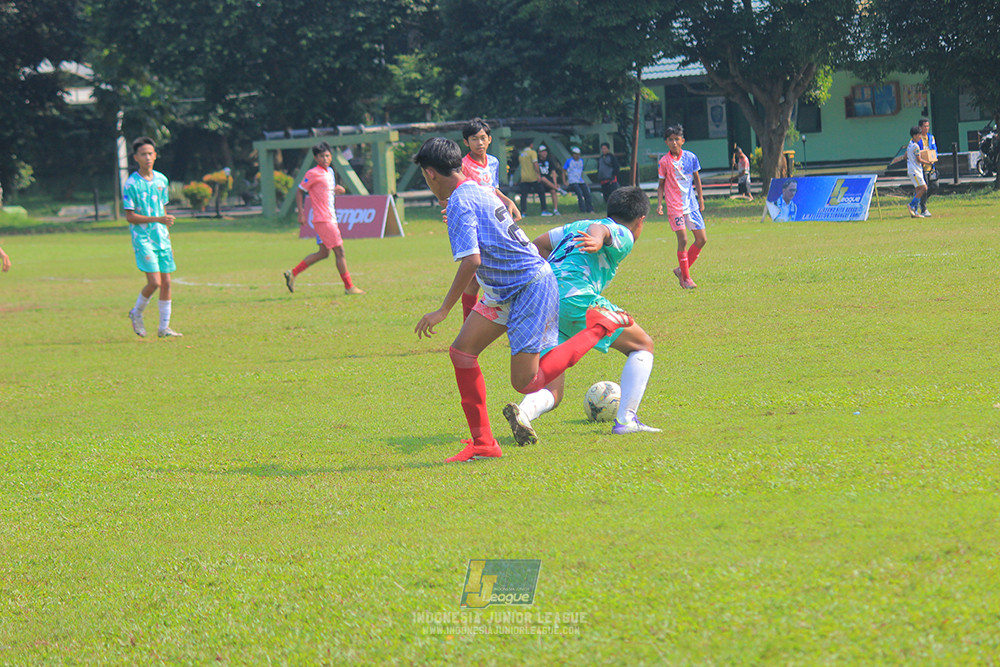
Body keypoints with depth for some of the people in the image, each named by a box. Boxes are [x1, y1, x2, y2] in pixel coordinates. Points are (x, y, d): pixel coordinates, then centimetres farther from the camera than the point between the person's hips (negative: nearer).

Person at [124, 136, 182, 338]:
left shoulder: (161, 180, 10)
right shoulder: (131, 184, -8)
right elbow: (130, 216, -11)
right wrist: (157, 219, -20)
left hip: (161, 238, 6)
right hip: (143, 238, -6)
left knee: (166, 282, 2)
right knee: (154, 282, -15)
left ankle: (164, 328, 10)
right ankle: (136, 313, 12)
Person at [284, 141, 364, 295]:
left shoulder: (329, 172, 13)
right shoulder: (313, 174, -12)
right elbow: (299, 191, -8)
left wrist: (336, 190, 3)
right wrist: (301, 214, -13)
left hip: (330, 218, 9)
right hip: (321, 219, -9)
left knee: (324, 252, 15)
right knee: (339, 251, -7)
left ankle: (293, 273, 21)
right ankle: (349, 287, -2)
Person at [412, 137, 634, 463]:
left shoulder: (460, 204, -18)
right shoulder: (479, 192, 12)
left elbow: (471, 261, -26)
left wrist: (443, 310, -22)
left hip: (530, 286, -10)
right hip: (505, 290, 10)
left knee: (525, 383, -8)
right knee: (461, 351, 3)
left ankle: (599, 325, 2)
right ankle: (482, 443, 5)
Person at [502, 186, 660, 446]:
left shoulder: (578, 227, 31)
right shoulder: (623, 235, 9)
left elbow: (536, 246, 32)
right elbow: (601, 229, -15)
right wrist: (597, 242, -37)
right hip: (577, 300, -7)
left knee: (553, 392, 8)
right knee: (643, 346, 14)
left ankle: (522, 411, -26)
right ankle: (626, 419, 5)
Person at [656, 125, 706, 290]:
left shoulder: (691, 157, 2)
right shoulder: (664, 162, -5)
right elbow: (661, 185, 1)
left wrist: (701, 199, 16)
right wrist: (659, 203, -9)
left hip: (691, 204, 4)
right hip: (675, 206, -4)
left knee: (702, 239, 3)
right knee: (682, 240, -11)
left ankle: (682, 269, 18)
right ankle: (685, 278, 0)